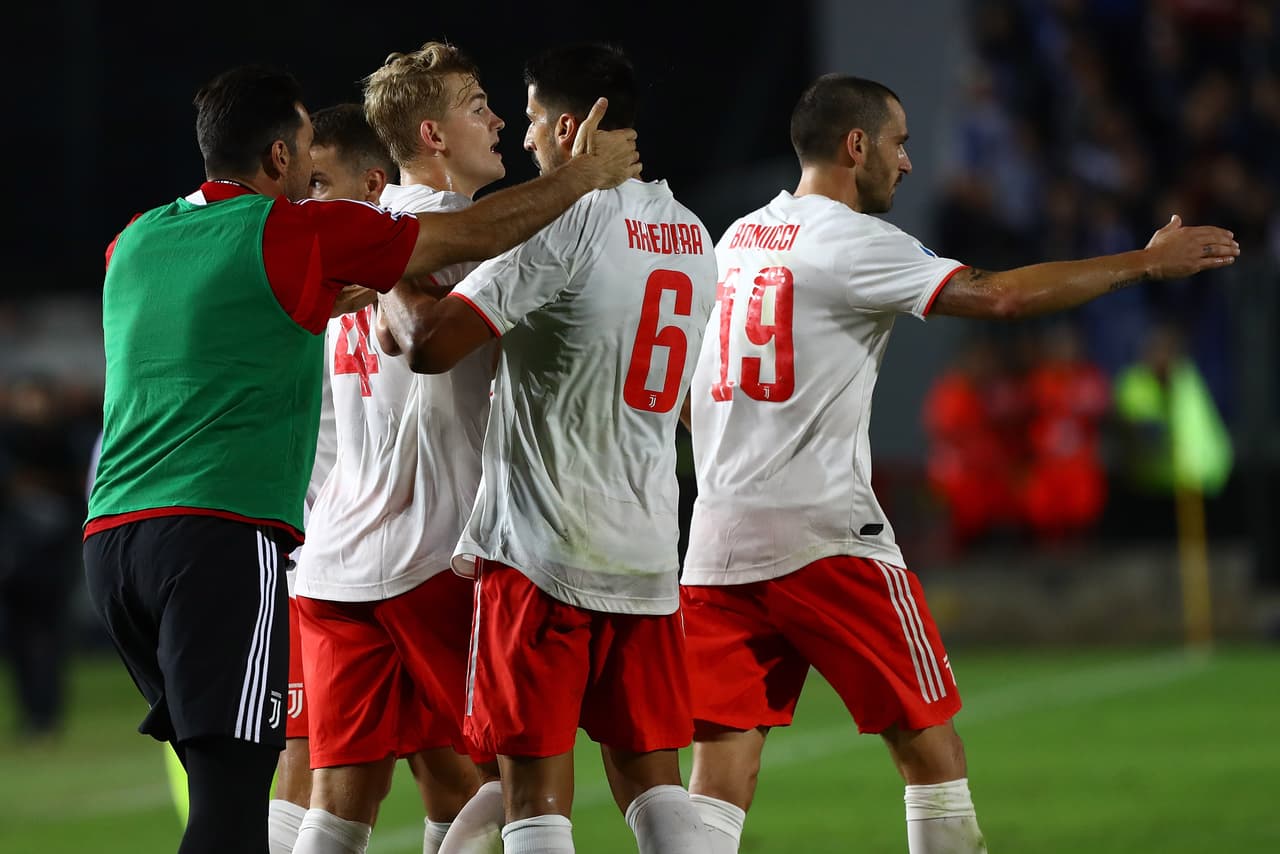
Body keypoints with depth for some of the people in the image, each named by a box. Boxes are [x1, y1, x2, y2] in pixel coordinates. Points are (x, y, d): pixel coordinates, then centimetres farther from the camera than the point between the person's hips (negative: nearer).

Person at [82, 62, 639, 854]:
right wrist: (585, 174, 21)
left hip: (111, 539, 7)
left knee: (227, 780, 15)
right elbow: (476, 233, 7)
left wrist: (326, 298, 47)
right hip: (222, 535, -7)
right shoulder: (297, 233, -1)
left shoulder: (136, 244, 16)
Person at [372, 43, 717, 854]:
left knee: (537, 786, -4)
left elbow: (431, 346, -17)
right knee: (649, 773, 11)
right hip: (648, 554, 7)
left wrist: (389, 307, 3)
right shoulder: (692, 238, 11)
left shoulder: (564, 223, -13)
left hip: (542, 552, -7)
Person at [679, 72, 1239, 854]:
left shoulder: (738, 240, 15)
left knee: (725, 757, 1)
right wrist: (1147, 263, -8)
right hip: (822, 537, -7)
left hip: (716, 539, 7)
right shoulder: (851, 242, -8)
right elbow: (1000, 295, -15)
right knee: (929, 740, 6)